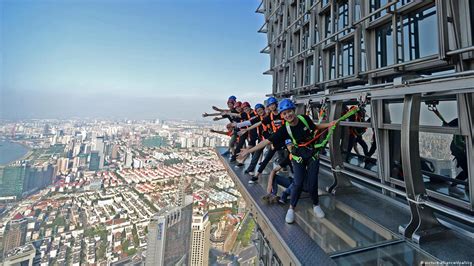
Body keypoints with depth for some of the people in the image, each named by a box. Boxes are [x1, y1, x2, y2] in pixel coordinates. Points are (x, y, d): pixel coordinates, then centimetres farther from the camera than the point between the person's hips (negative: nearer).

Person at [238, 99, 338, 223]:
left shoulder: (305, 119, -14)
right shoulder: (284, 129, -19)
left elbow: (315, 127, 11)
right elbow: (267, 141, -21)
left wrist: (329, 124, -1)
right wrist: (249, 150, -24)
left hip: (313, 154, 2)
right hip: (298, 157, -1)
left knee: (312, 183, 1)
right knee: (298, 183, -9)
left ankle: (316, 204, 29)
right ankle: (291, 208, 13)